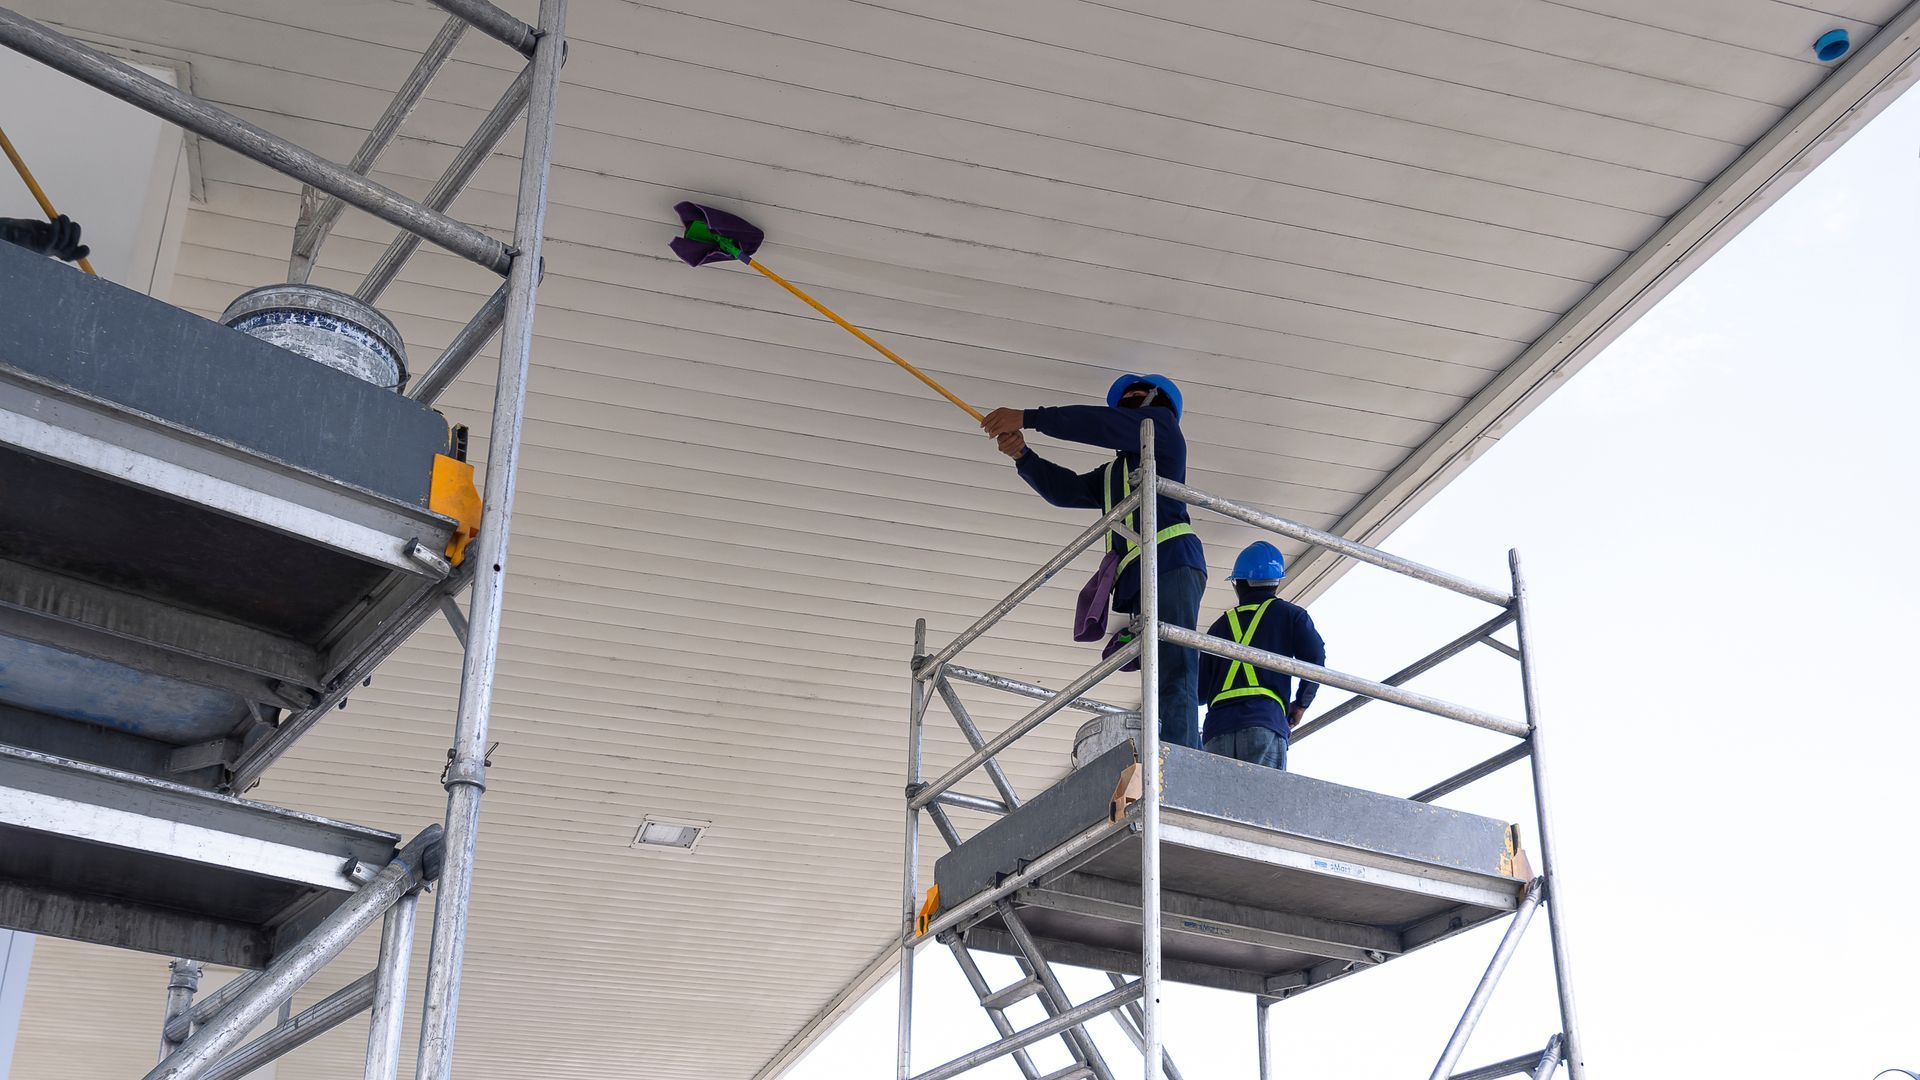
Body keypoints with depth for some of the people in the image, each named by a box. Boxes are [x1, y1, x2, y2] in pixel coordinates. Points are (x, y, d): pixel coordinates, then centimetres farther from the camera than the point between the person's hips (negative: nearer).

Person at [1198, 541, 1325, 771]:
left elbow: (1201, 688, 23)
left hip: (1217, 728, 3)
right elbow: (1315, 659, 1)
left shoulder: (1220, 624, 25)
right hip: (1265, 723, -3)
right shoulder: (1289, 614, 16)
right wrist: (1300, 704, 15)